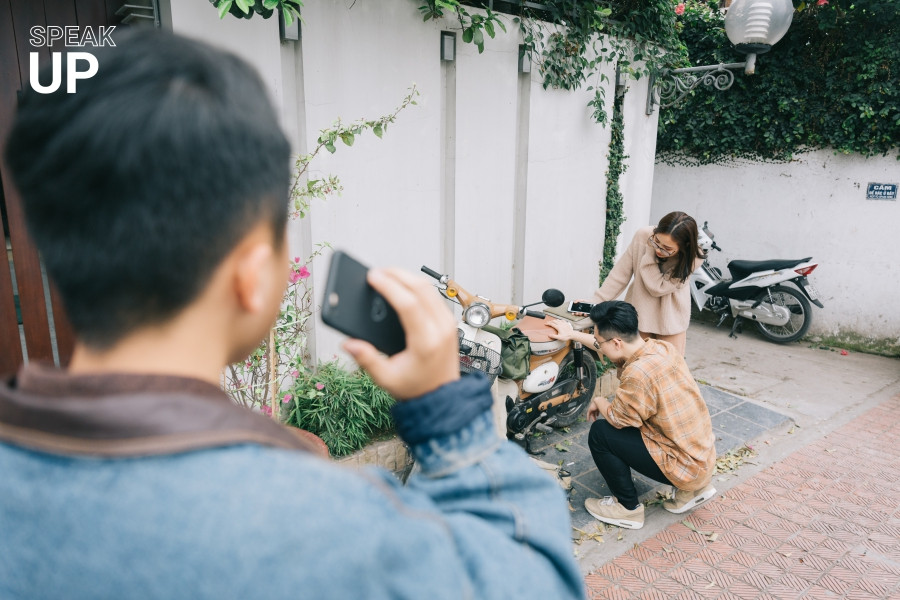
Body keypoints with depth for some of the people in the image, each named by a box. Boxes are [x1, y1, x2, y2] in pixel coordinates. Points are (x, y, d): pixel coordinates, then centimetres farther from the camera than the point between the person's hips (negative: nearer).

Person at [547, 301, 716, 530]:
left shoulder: (639, 374, -30)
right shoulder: (661, 346, -3)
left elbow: (617, 418, -15)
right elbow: (613, 346, 15)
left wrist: (598, 402, 6)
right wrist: (573, 334, 24)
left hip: (684, 466, -9)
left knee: (600, 433, -9)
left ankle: (628, 508, 9)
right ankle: (693, 488, 21)